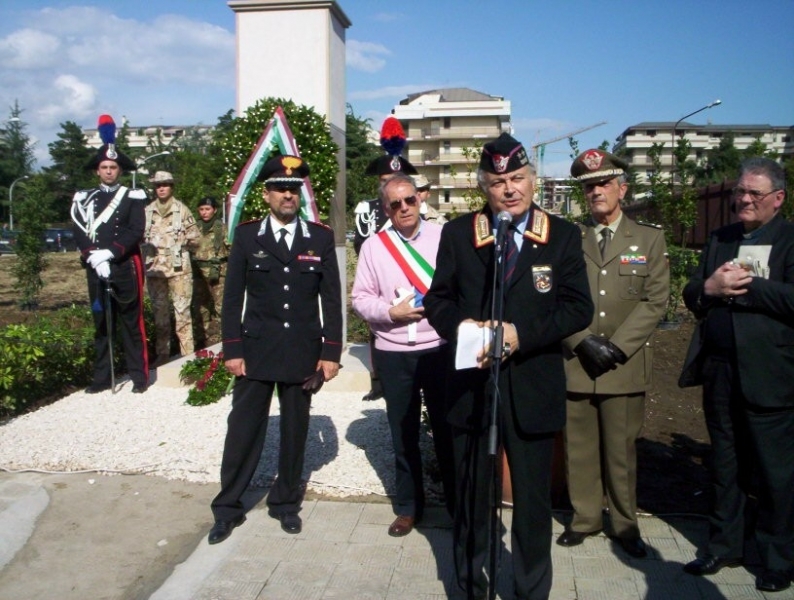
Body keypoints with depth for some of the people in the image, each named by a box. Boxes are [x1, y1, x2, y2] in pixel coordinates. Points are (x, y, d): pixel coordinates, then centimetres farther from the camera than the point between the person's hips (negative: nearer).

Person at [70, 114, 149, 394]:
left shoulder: (133, 197, 2)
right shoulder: (84, 199, 10)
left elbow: (135, 232, -8)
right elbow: (80, 234, 1)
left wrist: (110, 253, -19)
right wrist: (94, 257, -15)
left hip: (126, 268, -3)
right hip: (96, 269, 3)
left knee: (131, 322, 3)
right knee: (101, 323, 9)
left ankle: (139, 375, 9)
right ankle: (102, 377, 17)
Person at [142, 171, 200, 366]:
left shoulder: (182, 210, 1)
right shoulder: (147, 211, 8)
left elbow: (195, 239, 6)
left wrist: (186, 241, -9)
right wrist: (144, 242, -4)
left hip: (179, 268, -3)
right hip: (154, 268, 3)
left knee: (182, 311, -3)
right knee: (159, 311, 9)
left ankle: (187, 354, 2)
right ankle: (163, 353, 18)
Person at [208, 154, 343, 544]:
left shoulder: (321, 238, 2)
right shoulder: (246, 236, 2)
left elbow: (332, 299, 2)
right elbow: (233, 297, 2)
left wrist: (331, 352, -3)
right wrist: (232, 349, -4)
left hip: (303, 353, 1)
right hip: (255, 350, 0)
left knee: (295, 431, 10)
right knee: (243, 429, 4)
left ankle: (286, 502, 27)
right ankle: (228, 507, 19)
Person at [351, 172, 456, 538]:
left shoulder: (444, 237, 0)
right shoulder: (373, 246, 3)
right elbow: (360, 298, 3)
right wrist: (390, 312, -13)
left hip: (442, 349, -1)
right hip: (394, 354, 1)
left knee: (448, 429, 9)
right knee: (403, 434, 13)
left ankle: (457, 502, 27)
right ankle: (408, 507, 29)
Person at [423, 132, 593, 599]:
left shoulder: (563, 236, 0)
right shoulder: (457, 234, 4)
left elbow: (579, 308, -6)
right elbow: (438, 299, 5)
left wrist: (522, 333, -19)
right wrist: (459, 326, -17)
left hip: (533, 389, -1)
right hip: (470, 385, 1)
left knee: (534, 499, 12)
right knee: (471, 495, 16)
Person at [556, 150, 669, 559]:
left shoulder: (649, 239, 6)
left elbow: (655, 301, -1)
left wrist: (616, 347, -10)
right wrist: (583, 341, -11)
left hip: (625, 366, -1)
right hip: (575, 364, 1)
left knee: (621, 450, 6)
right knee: (579, 448, 8)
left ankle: (625, 523, 23)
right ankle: (585, 517, 24)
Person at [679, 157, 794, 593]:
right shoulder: (719, 240, 15)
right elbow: (691, 296, 10)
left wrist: (742, 285, -16)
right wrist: (710, 287, -10)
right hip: (719, 369, 6)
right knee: (725, 464, 17)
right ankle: (724, 545, 31)